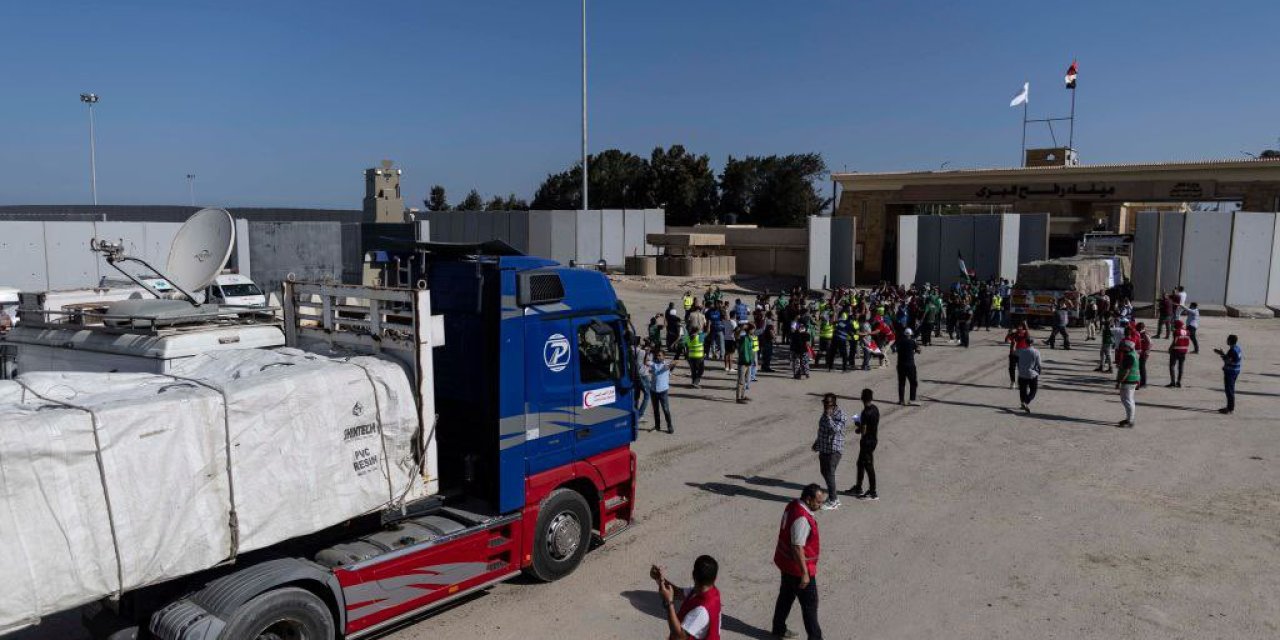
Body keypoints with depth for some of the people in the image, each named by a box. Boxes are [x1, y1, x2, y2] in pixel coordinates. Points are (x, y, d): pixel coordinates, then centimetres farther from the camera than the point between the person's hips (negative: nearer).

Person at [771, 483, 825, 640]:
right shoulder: (802, 519, -30)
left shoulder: (792, 505, -1)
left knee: (786, 596, 23)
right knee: (810, 603, 6)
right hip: (798, 567, -10)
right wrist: (804, 573, -24)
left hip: (785, 562, 10)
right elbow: (797, 547, -29)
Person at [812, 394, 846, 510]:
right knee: (824, 472, 15)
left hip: (834, 449, -9)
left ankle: (832, 502, 2)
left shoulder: (840, 415, -17)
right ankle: (832, 496, 28)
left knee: (829, 474, -7)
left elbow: (835, 429, -32)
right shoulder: (825, 412, 9)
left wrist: (828, 416, -30)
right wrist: (817, 443, 25)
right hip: (824, 448, 9)